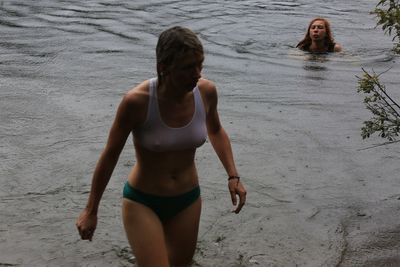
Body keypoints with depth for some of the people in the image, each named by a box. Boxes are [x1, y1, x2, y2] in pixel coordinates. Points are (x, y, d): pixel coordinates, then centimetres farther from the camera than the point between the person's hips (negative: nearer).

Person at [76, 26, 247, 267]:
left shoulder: (206, 91, -14)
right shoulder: (137, 101, -26)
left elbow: (215, 131, 8)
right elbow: (110, 155, -13)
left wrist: (233, 176, 0)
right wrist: (91, 210, -5)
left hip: (187, 200, 4)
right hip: (143, 202, -4)